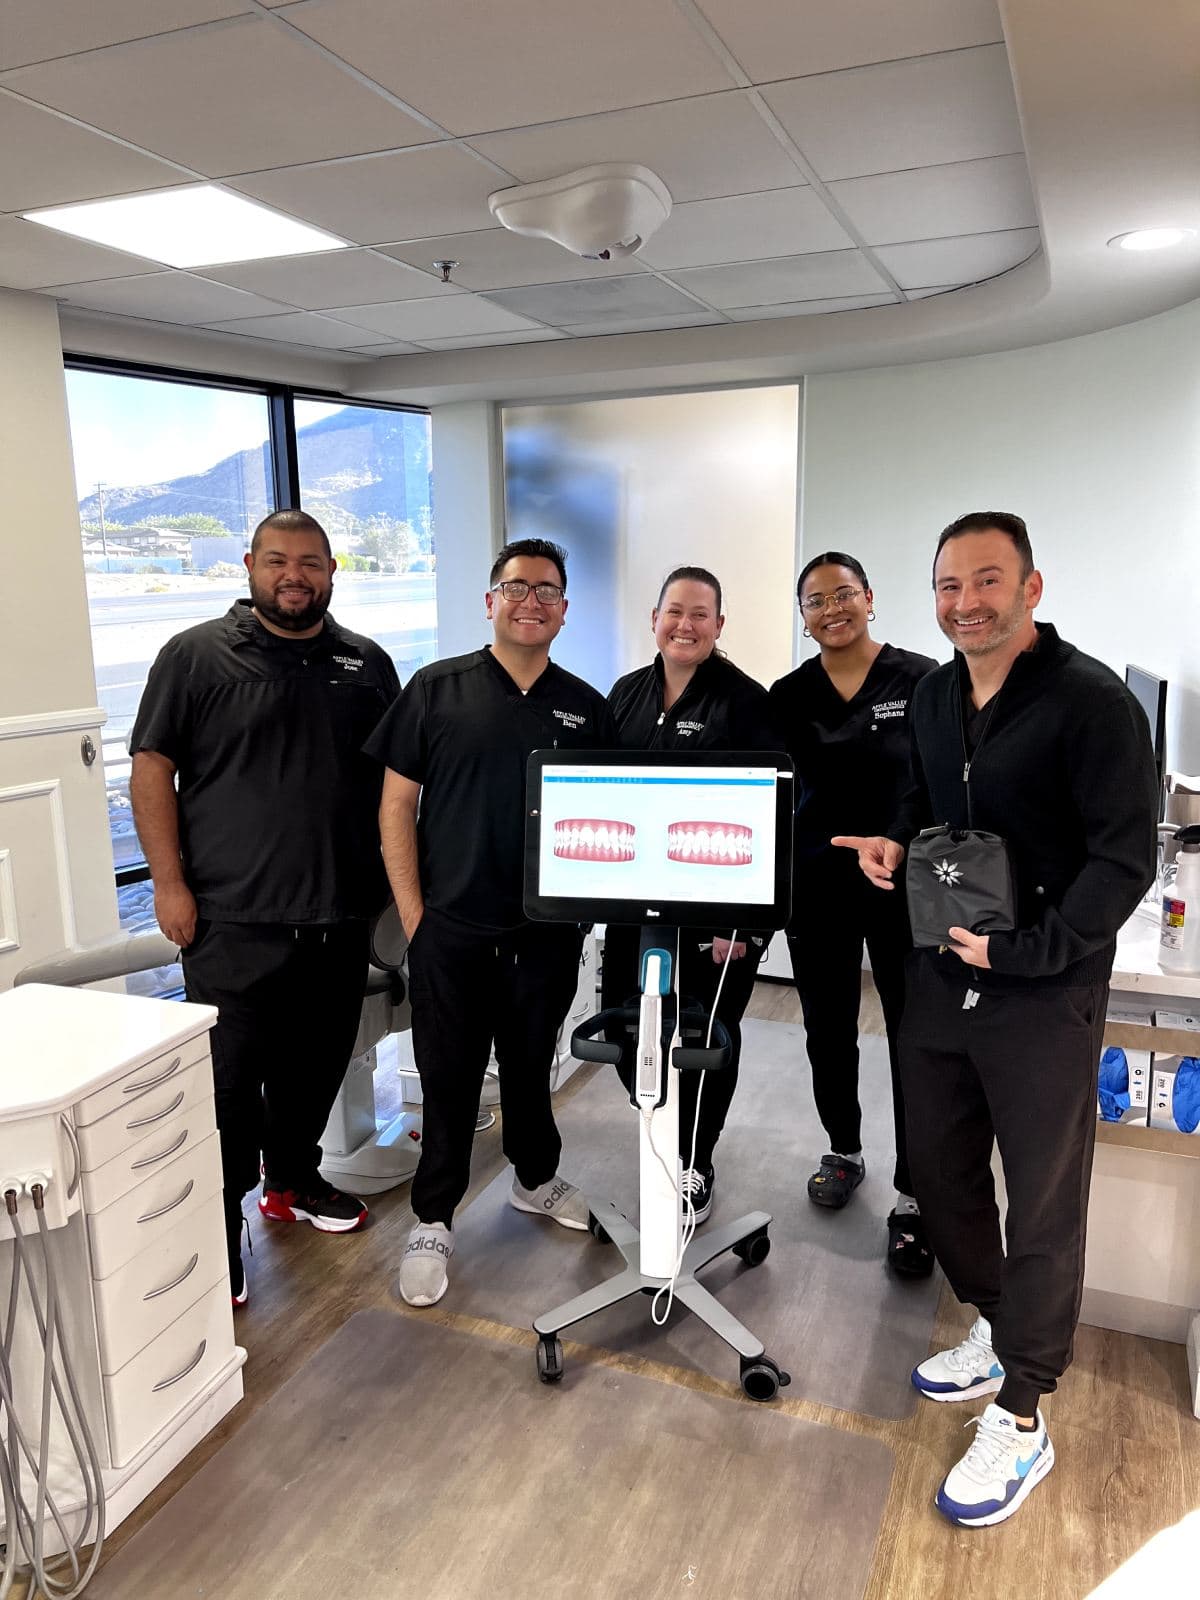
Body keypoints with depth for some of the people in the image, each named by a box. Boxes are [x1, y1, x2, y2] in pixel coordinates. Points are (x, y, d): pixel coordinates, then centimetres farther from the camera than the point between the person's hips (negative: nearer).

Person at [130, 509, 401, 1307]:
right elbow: (152, 769, -4)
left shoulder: (366, 664, 10)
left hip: (340, 914, 5)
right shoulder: (195, 656, -2)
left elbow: (397, 779, 15)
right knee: (229, 1078, 1)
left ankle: (295, 1180, 38)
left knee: (316, 1063, 17)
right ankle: (217, 1235, 14)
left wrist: (398, 875, 9)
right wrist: (170, 883, -11)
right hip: (234, 917, -4)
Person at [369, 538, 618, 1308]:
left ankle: (537, 1178, 42)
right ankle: (434, 1222, 26)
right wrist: (413, 913, -6)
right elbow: (397, 804, -2)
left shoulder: (586, 708, 5)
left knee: (532, 1065, 19)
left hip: (548, 933, 2)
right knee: (449, 1079, 8)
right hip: (452, 929, -2)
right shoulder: (437, 689, -2)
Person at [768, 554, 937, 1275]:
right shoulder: (788, 697, 2)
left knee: (917, 1041, 2)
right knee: (829, 1033, 15)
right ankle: (844, 1153, 39)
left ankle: (912, 1200, 16)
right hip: (817, 891, 3)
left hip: (907, 890, -3)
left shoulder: (922, 679, -6)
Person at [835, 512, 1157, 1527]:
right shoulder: (933, 696, 7)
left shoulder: (1092, 702, -15)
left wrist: (1025, 951, -22)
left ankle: (1021, 1419, 24)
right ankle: (997, 1330, 44)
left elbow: (1124, 859, -17)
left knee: (1042, 1206, 7)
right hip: (941, 977, 7)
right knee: (941, 1173, 19)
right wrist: (897, 841, 1)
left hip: (1043, 996, -7)